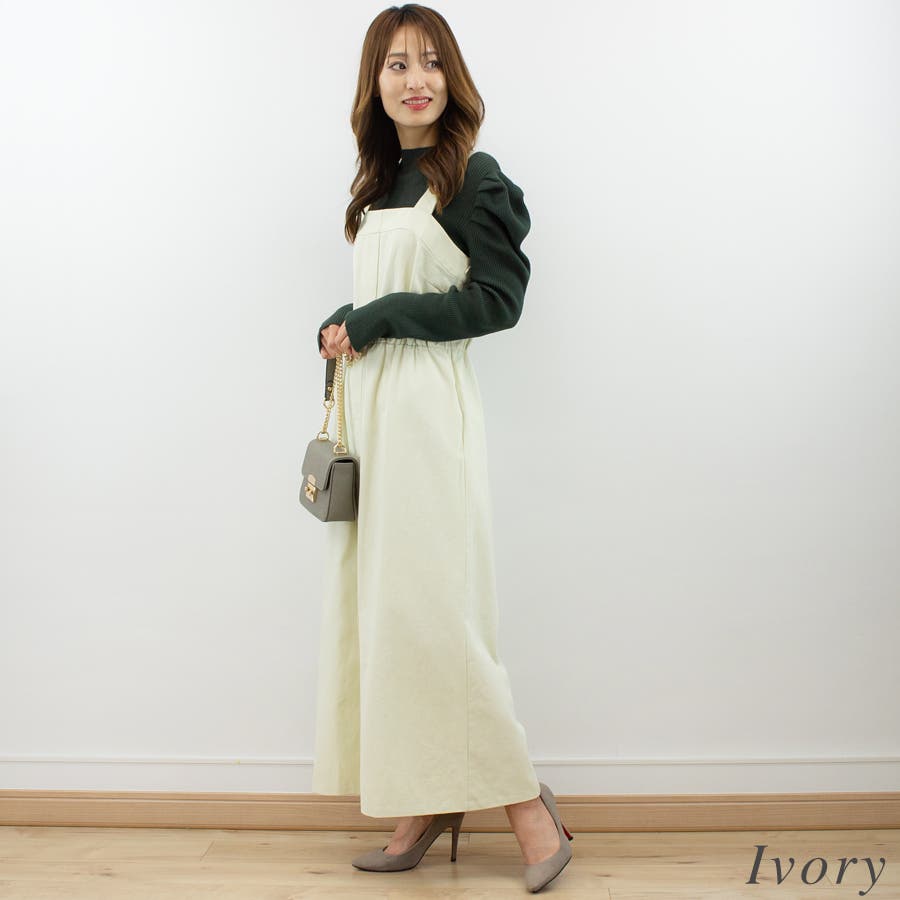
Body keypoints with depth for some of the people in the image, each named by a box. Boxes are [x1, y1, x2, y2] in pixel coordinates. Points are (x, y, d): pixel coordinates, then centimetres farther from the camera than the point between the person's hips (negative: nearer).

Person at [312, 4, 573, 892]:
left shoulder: (472, 179, -4)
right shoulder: (379, 182, 17)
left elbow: (498, 297, -11)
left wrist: (379, 319, -11)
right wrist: (339, 328, 3)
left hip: (428, 404, -8)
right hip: (367, 402, 8)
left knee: (427, 607, -10)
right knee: (375, 605, 6)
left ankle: (524, 801, 4)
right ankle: (427, 804, 15)